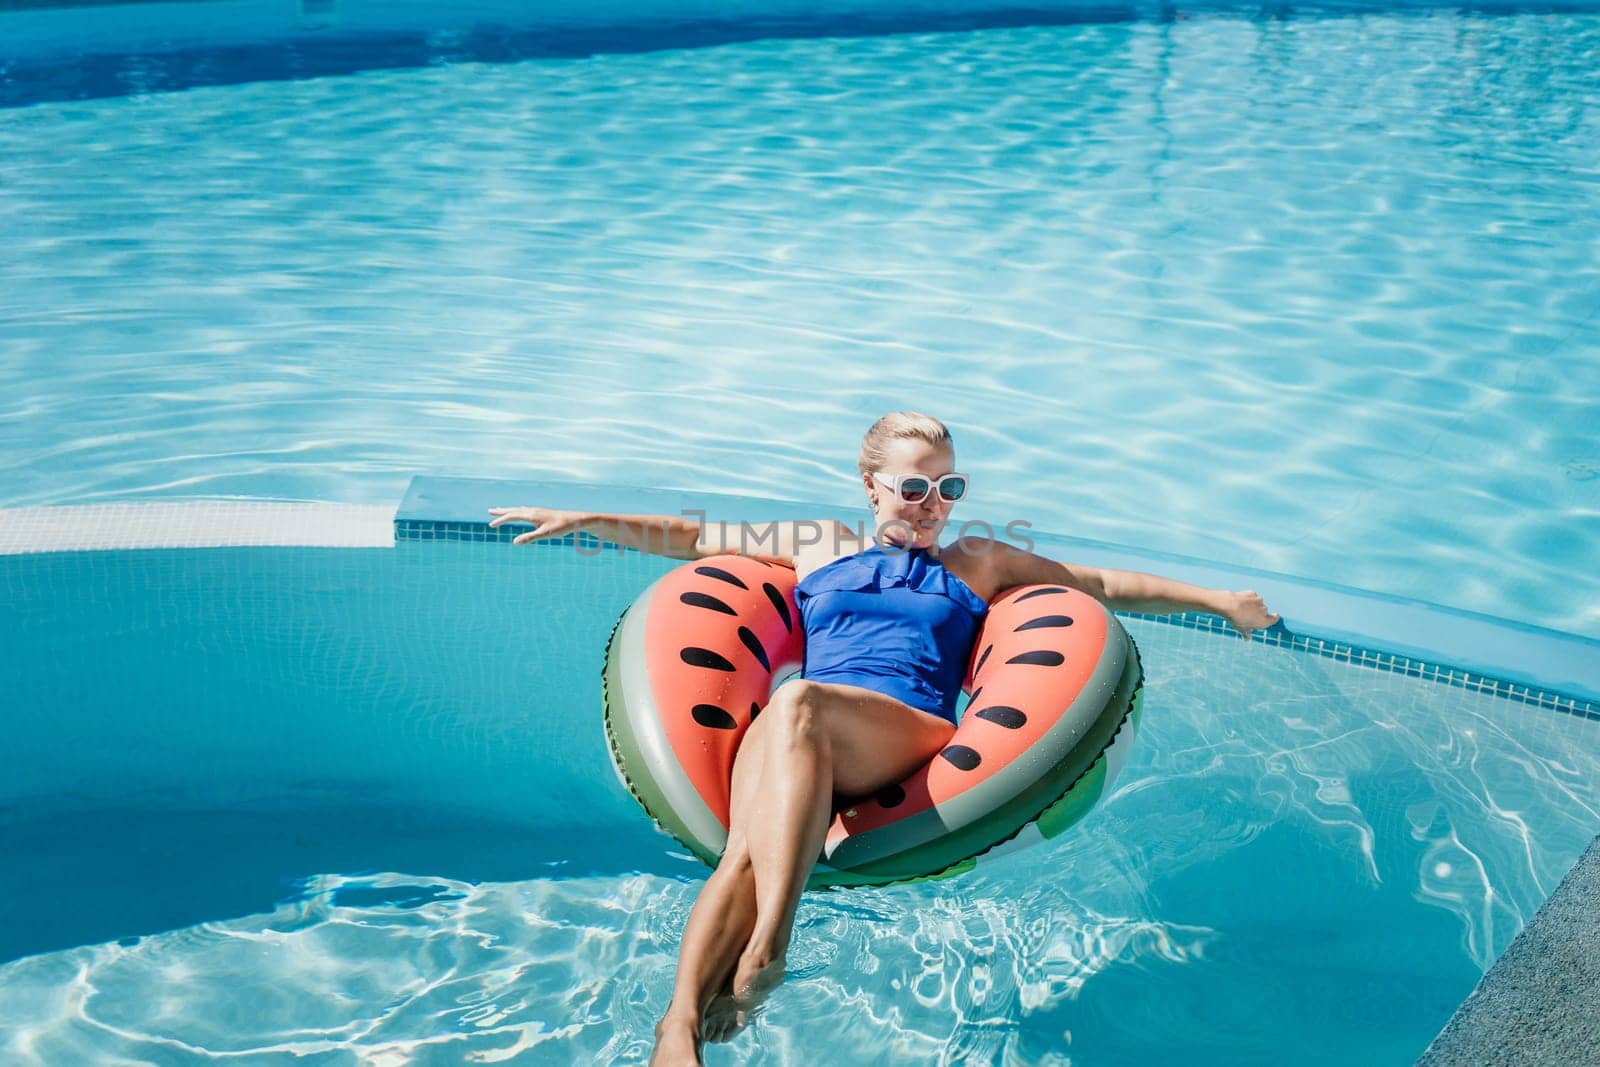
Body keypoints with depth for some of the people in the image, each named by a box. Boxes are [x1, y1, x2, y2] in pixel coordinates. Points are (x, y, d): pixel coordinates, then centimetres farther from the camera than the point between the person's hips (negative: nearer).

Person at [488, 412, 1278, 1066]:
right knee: (745, 851, -33)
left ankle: (766, 950, -47)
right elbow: (690, 537, 35)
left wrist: (1214, 600, 22)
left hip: (911, 736, -2)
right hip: (790, 731, 2)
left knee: (798, 702, -38)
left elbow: (1107, 586, 30)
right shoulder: (815, 545, 31)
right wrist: (585, 519, 27)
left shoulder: (979, 563, 30)